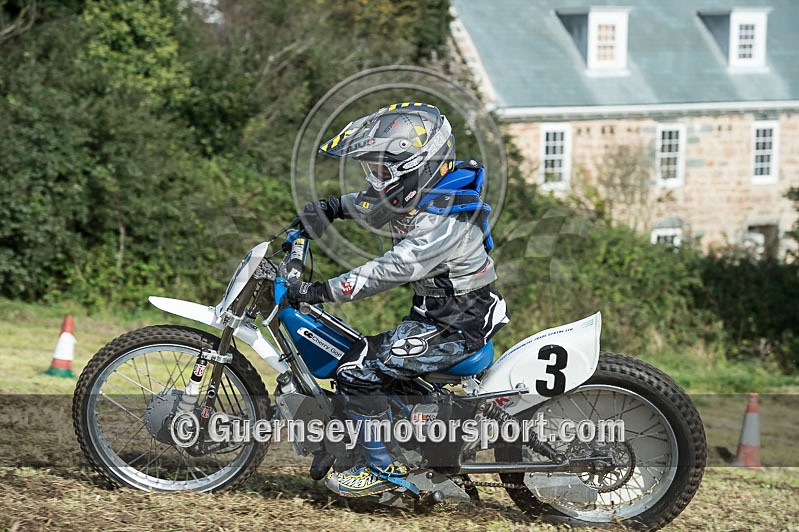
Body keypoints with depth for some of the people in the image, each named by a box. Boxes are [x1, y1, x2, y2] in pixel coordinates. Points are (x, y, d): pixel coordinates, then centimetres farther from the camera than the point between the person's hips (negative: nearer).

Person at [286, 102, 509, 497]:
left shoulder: (444, 221, -28)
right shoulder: (423, 191, 2)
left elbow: (389, 271, -31)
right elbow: (370, 204, 22)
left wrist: (320, 292, -28)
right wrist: (332, 207, 4)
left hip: (455, 328, -10)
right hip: (433, 309, 10)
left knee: (357, 373, -13)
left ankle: (384, 469, -2)